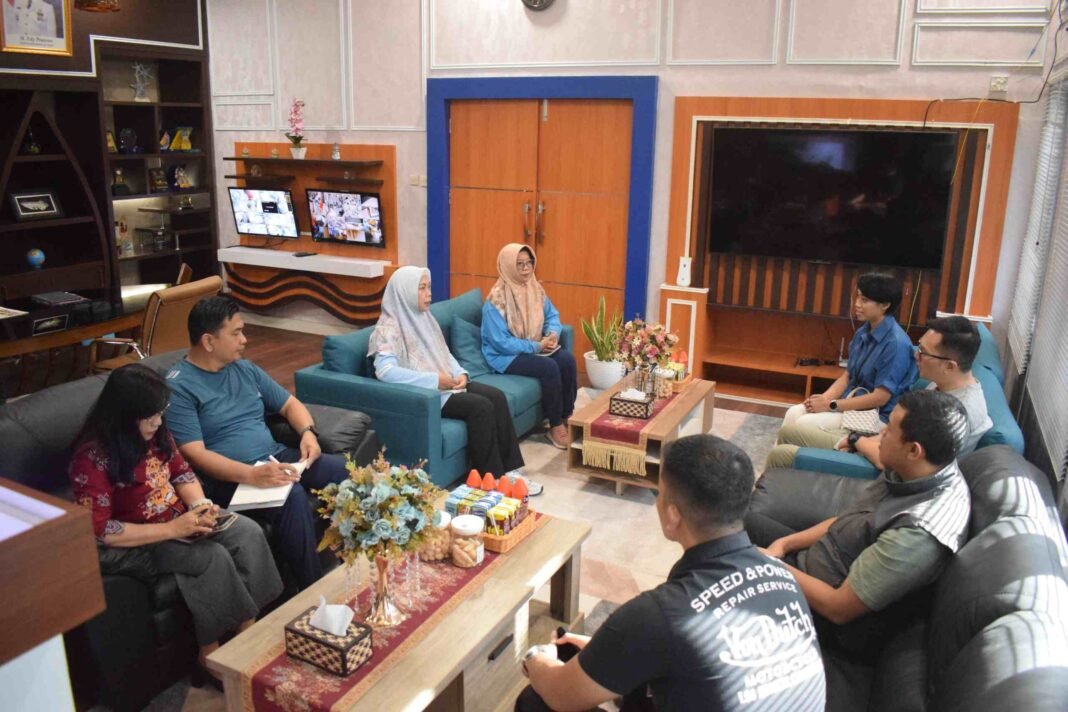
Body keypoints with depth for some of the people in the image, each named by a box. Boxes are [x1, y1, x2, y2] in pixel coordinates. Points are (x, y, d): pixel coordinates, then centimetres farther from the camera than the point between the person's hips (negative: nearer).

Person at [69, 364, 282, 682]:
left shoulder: (154, 433, -4)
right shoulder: (92, 458, -24)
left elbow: (181, 472, 10)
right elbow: (98, 531, -25)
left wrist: (200, 505, -11)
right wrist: (172, 529, -28)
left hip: (181, 518, 7)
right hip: (141, 540, -7)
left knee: (249, 532, -14)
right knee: (214, 557, -27)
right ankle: (211, 653, -10)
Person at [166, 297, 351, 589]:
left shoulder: (245, 369, 14)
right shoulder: (179, 388, -8)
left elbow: (289, 403, 20)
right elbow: (195, 455, -17)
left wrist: (308, 432, -3)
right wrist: (252, 475, -31)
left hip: (276, 458, 7)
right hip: (229, 478, -7)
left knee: (348, 470, -14)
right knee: (292, 496, -36)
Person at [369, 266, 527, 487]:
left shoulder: (425, 318, 13)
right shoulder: (389, 328, -14)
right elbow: (384, 371, -27)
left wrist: (460, 373, -4)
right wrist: (433, 379, -26)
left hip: (446, 383, 8)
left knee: (496, 396, -12)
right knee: (481, 406, -24)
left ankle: (509, 469, -10)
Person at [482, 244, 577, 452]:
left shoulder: (535, 289, 2)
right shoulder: (496, 300, -19)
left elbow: (552, 315, 11)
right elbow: (502, 343, -22)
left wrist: (552, 334, -12)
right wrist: (537, 346, -22)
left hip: (535, 348, 7)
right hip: (506, 355, -6)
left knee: (567, 359, -20)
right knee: (549, 367, -29)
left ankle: (568, 416, -7)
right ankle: (555, 427, -14)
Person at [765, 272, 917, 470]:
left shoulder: (896, 343, -22)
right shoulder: (863, 332, 4)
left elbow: (880, 397, -22)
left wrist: (831, 405, -18)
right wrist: (825, 397, -8)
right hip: (850, 401, 8)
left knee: (803, 425, -20)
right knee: (793, 413, -9)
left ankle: (775, 469, -6)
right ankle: (774, 469, -7)